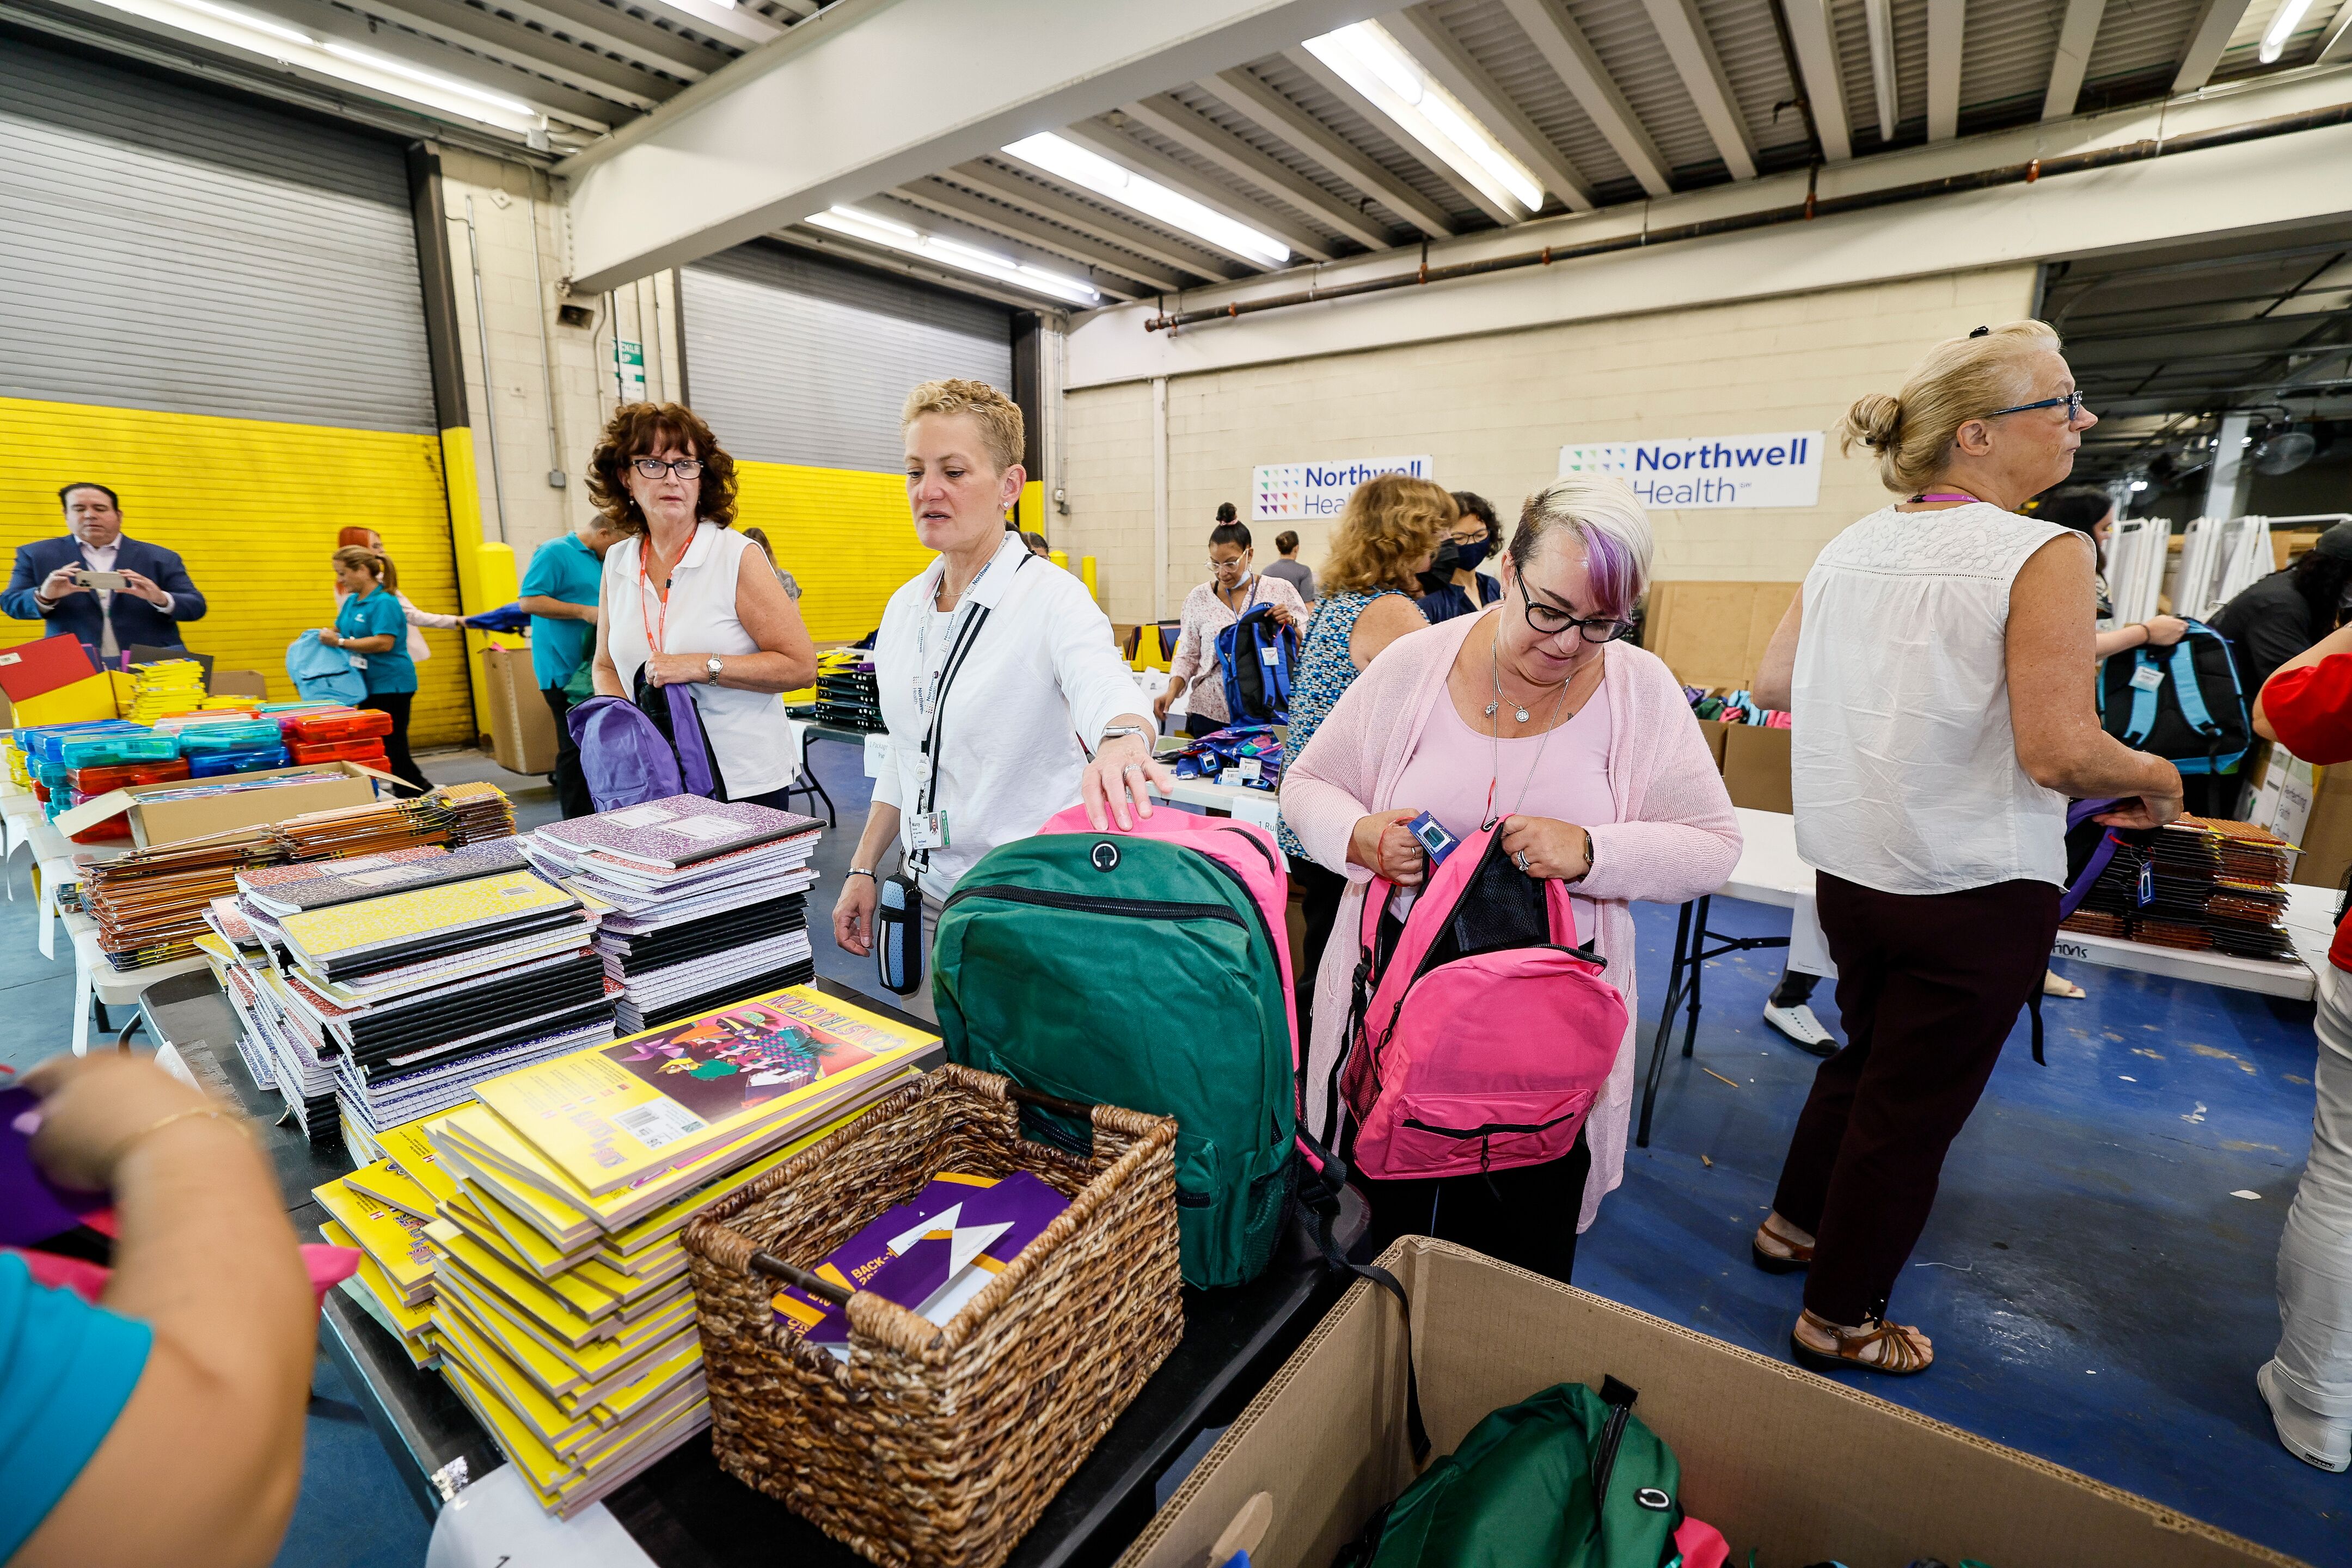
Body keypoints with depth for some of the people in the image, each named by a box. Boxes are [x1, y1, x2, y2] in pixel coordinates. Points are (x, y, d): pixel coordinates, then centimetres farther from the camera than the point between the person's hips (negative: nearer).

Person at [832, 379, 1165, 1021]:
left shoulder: (1050, 596, -12)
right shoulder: (905, 606, 8)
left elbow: (1103, 686, -33)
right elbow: (902, 757, 15)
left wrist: (1121, 740, -56)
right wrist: (862, 870, 12)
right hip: (927, 897, 6)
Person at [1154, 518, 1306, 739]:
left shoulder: (1281, 591, 2)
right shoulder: (1199, 597, 5)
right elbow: (1187, 656, 8)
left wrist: (1291, 624, -13)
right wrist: (1172, 691, -7)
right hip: (1211, 714, 1)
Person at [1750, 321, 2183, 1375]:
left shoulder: (1846, 549, 1)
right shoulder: (2043, 556, -16)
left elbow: (1773, 684, 7)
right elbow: (2058, 752, -21)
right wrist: (2153, 777, -1)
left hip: (1850, 866, 6)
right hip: (1973, 890, -6)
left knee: (1865, 1053, 28)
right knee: (1914, 1104, 11)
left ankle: (1795, 1221, 46)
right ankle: (1841, 1319, 28)